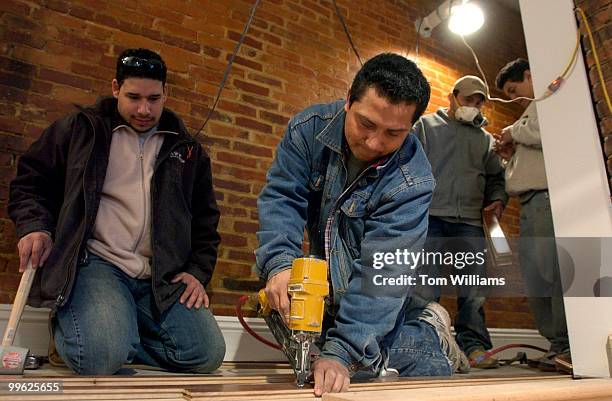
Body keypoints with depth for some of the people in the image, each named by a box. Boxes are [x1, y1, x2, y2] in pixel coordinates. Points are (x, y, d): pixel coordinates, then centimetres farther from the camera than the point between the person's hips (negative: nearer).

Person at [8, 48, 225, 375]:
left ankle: (121, 331, 8)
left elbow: (205, 218, 17)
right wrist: (34, 226, -6)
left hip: (163, 277, 3)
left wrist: (198, 272, 5)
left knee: (207, 355, -13)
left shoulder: (186, 149, 16)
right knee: (101, 358, -28)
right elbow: (30, 180, 14)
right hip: (97, 262, -3)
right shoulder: (80, 129, 10)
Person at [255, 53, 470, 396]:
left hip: (373, 293, -4)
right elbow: (282, 198, -20)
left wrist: (341, 352, -39)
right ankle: (428, 333, 19)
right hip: (326, 272, 4)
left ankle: (430, 335, 10)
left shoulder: (412, 182, -29)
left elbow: (380, 272, -32)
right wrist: (279, 263, -38)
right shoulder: (310, 128, -17)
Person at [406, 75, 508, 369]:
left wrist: (498, 199, 6)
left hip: (471, 221, 4)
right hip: (431, 216, -4)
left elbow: (496, 177, 27)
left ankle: (474, 344, 9)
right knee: (424, 284, -6)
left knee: (474, 287, 1)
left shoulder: (485, 139, 25)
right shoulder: (427, 125, 14)